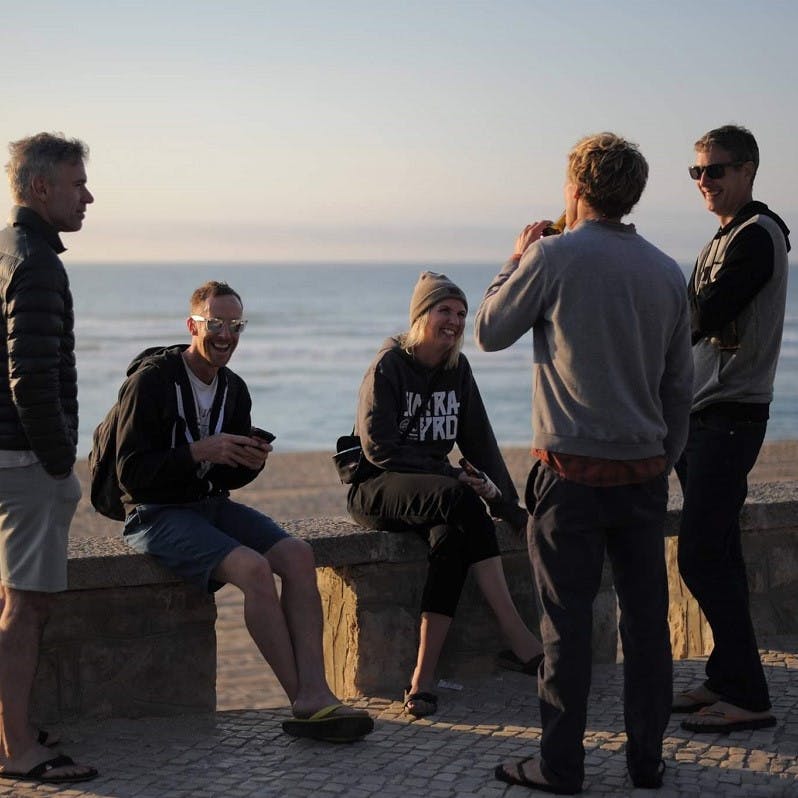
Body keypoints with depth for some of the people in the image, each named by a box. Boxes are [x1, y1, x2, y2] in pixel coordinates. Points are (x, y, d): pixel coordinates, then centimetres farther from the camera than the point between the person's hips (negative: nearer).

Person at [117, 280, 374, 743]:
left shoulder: (233, 389, 10)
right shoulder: (152, 378, -12)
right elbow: (131, 473, -17)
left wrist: (252, 461, -6)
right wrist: (200, 451, -25)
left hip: (212, 505, 7)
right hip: (157, 513, -7)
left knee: (297, 556, -18)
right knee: (252, 567, -29)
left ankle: (315, 694, -25)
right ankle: (303, 703, -21)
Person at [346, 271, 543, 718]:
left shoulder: (458, 370, 12)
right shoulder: (389, 366, -7)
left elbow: (480, 442, 12)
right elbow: (379, 448, -15)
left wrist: (508, 504, 1)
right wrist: (452, 478, -19)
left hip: (433, 488, 6)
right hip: (378, 489, -6)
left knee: (452, 537, -34)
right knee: (460, 501, -37)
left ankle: (424, 677, -39)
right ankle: (521, 643, -39)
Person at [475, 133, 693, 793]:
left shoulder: (553, 257, -9)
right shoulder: (668, 273, 6)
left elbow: (490, 331, 3)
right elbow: (680, 385, 12)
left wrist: (515, 262, 16)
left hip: (572, 471, -4)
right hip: (644, 470, 4)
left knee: (567, 619, 2)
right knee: (647, 615, 10)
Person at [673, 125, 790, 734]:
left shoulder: (756, 236, -12)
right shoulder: (726, 238, 19)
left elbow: (704, 320, -21)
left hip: (730, 417, -10)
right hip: (703, 412, 10)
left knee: (704, 556, -11)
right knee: (715, 555, 11)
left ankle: (748, 698, -7)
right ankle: (726, 679, 18)